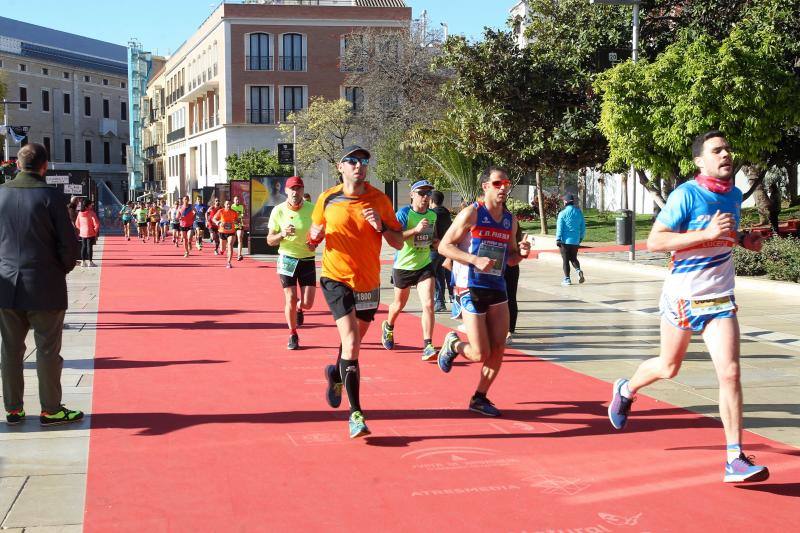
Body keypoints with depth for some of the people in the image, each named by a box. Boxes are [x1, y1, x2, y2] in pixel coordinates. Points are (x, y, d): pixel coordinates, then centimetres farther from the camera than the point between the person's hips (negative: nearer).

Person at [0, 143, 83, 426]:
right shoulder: (50, 196, -11)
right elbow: (68, 242, -11)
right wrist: (63, 269, 6)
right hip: (45, 286, -4)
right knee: (47, 350, 5)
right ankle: (50, 410, 12)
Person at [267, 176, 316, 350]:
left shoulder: (312, 209, -6)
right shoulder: (278, 211, -6)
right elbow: (270, 240, -1)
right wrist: (282, 234, -22)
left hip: (307, 260, 1)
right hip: (287, 259, -1)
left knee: (307, 303, -1)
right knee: (291, 299, -4)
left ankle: (298, 308, 37)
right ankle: (293, 335, 18)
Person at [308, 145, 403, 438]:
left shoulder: (379, 200, -2)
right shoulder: (327, 199, -3)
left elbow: (399, 243, 1)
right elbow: (313, 237, 11)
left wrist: (381, 226, -18)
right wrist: (314, 236, -12)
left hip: (369, 282, 3)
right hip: (337, 279, -3)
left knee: (354, 342, 20)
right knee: (351, 343, -17)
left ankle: (336, 375, 53)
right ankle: (355, 414, -14)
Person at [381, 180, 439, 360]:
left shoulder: (433, 215, 4)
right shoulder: (404, 213, -14)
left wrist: (437, 242, 1)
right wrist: (415, 230, -35)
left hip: (425, 266, 3)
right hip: (403, 266, -3)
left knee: (428, 304, -15)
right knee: (399, 304, 17)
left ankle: (428, 346, -14)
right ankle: (388, 327, 50)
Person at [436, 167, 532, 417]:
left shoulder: (510, 220, 9)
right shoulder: (471, 213, -10)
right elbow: (444, 246, -11)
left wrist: (521, 252, -4)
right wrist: (475, 260, -22)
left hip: (497, 286, 6)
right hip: (471, 288, -6)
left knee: (498, 348, 3)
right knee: (480, 354, -7)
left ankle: (480, 398, 19)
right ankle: (452, 344, 25)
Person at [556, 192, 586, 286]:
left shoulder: (563, 213, -9)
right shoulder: (579, 212, 5)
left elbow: (559, 227, -13)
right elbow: (583, 226, 11)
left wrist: (558, 239, -10)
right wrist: (581, 237, 22)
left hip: (565, 240, -4)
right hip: (575, 241, 4)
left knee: (565, 260, 4)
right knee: (573, 258, 19)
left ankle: (567, 279, 5)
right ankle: (578, 271, -8)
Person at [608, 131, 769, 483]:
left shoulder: (734, 195, 6)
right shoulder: (686, 194, -14)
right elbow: (654, 241, -20)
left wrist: (743, 240, 2)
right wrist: (707, 233, -27)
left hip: (720, 300, 4)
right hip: (683, 298, -4)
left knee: (730, 373, -9)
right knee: (668, 368, 14)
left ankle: (735, 460, -7)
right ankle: (626, 390, 47)